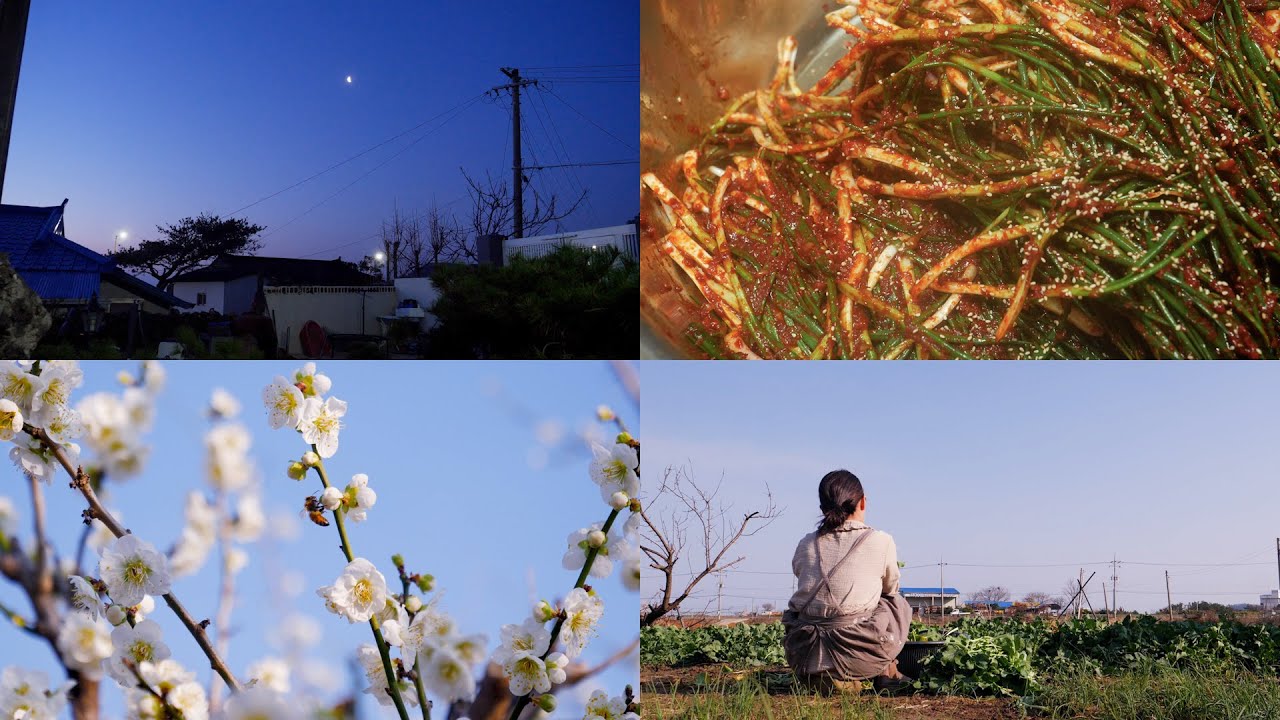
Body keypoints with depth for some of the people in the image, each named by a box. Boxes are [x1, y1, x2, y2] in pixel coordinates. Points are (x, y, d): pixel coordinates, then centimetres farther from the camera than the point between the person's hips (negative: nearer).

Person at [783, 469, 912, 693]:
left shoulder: (805, 544, 12)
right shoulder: (881, 541, 5)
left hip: (802, 657, 2)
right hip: (855, 655, -2)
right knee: (898, 603, 26)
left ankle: (820, 677, 11)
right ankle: (886, 673, 25)